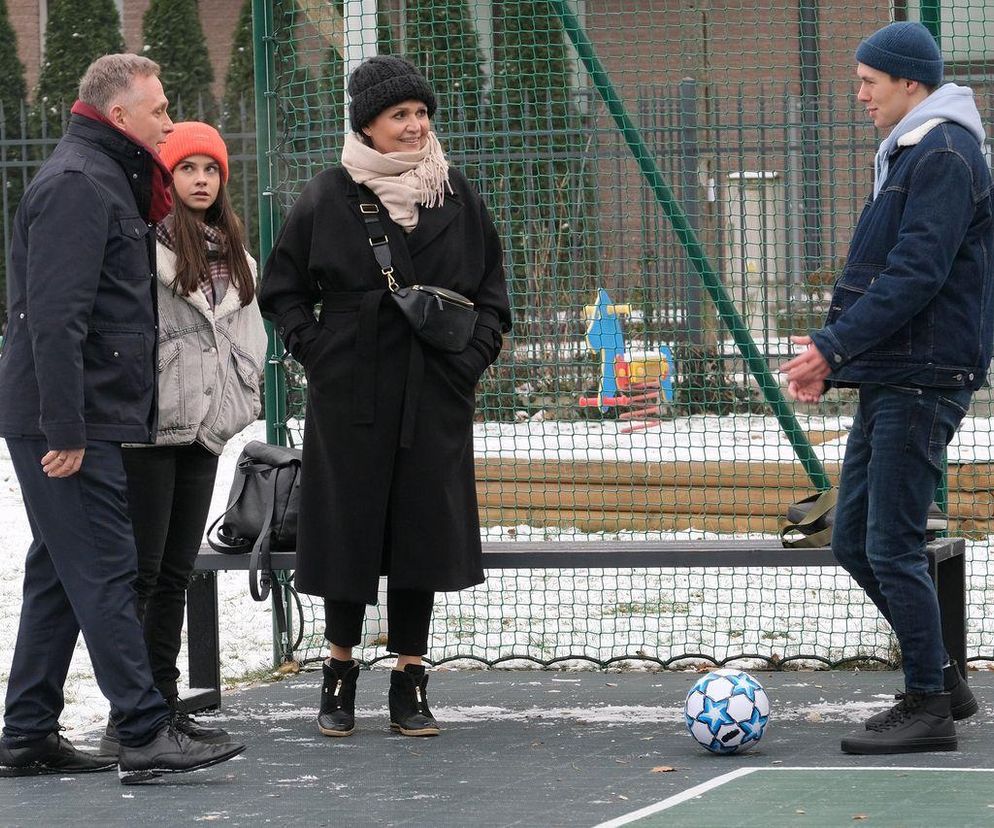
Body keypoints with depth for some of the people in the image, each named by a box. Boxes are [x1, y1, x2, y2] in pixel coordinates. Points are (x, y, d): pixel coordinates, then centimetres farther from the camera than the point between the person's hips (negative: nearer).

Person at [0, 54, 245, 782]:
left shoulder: (105, 181, 20)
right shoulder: (77, 184, -13)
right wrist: (65, 432, -24)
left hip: (89, 422, 10)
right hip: (69, 425, -10)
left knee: (61, 578, 12)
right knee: (105, 576, -11)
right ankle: (146, 735, -12)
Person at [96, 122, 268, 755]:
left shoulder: (235, 256, 18)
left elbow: (250, 337, 23)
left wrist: (235, 403, 11)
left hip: (205, 431, 7)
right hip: (150, 428, -7)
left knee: (177, 573, 11)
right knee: (142, 571, -7)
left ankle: (165, 704, 15)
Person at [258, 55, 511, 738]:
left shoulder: (457, 197, 8)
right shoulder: (329, 198, -1)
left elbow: (492, 293, 16)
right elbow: (281, 290, 8)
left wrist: (472, 357, 3)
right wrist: (313, 349, -4)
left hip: (434, 398, 2)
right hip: (349, 397, -2)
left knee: (425, 530, 3)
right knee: (350, 528, 2)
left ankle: (410, 682, 10)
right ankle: (341, 671, 17)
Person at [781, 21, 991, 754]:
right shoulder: (905, 156, 19)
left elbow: (915, 275, -21)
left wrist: (835, 345, -22)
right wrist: (831, 353, 15)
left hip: (922, 382, -10)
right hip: (888, 379, 10)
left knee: (892, 548, -8)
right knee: (854, 542, 11)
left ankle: (928, 708, -1)